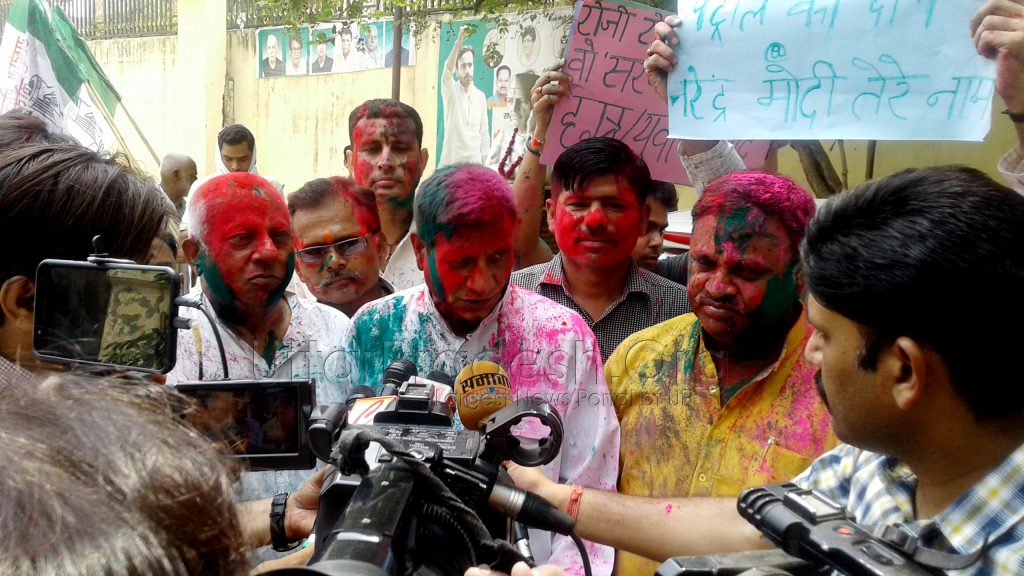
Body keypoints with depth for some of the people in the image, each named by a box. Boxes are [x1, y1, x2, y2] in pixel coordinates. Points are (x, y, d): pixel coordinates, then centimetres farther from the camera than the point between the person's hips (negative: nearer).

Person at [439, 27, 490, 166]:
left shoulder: (481, 97, 10)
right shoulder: (451, 90, -1)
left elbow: (484, 132, 13)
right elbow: (448, 68, -22)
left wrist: (484, 161, 8)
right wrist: (459, 41, -36)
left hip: (474, 160, 3)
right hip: (451, 160, -3)